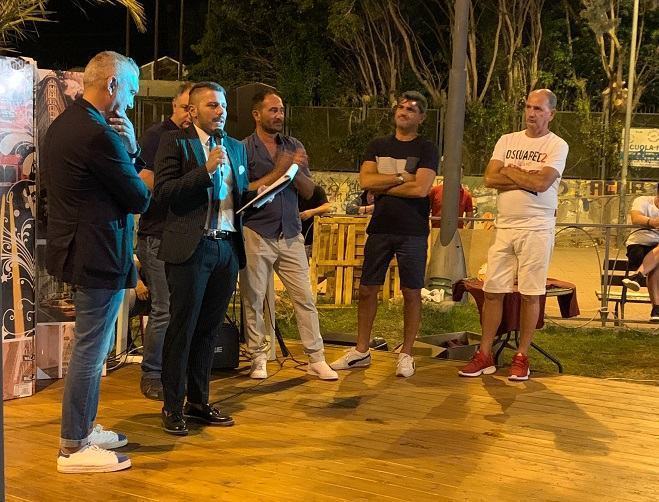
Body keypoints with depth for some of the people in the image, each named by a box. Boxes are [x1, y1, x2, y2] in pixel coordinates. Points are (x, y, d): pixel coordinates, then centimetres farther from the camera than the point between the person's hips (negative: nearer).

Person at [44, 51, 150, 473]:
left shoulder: (63, 124, 10)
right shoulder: (99, 134, -22)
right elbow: (139, 199, -17)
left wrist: (128, 147, -2)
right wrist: (142, 184, 2)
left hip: (77, 246, 10)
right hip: (99, 254, -10)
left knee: (92, 347, 21)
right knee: (90, 351, 0)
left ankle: (84, 429, 33)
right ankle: (74, 449, 11)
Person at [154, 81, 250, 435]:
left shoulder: (236, 147, 18)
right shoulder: (175, 141, -1)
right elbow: (163, 193, -12)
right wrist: (205, 170, -19)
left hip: (228, 247, 6)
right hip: (191, 247, -6)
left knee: (209, 328, 12)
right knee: (182, 328, -1)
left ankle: (198, 400, 22)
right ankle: (173, 407, 9)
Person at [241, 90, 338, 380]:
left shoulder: (294, 147, 12)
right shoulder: (244, 149, -1)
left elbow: (308, 191, 8)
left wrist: (297, 170, -11)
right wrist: (277, 172, -14)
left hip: (290, 234, 3)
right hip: (257, 233, -3)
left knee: (305, 297, 1)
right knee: (253, 300, 3)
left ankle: (316, 359, 7)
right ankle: (258, 359, 16)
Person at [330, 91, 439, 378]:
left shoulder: (426, 150, -1)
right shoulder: (378, 146, 12)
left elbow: (421, 188, -15)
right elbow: (365, 181, -3)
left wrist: (382, 186, -6)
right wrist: (401, 177, -10)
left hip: (412, 232, -4)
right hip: (380, 229, 4)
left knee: (411, 293, 2)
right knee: (367, 289, 6)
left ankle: (406, 355, 13)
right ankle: (361, 351, 17)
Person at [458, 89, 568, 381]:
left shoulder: (557, 146, -1)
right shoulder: (507, 140, 12)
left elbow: (542, 183, -17)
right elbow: (490, 179, 0)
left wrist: (509, 171, -4)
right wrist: (527, 178, -10)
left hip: (536, 229, -4)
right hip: (504, 226, 4)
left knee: (530, 294, 1)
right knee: (492, 290, 3)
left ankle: (522, 357, 11)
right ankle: (485, 355, 11)